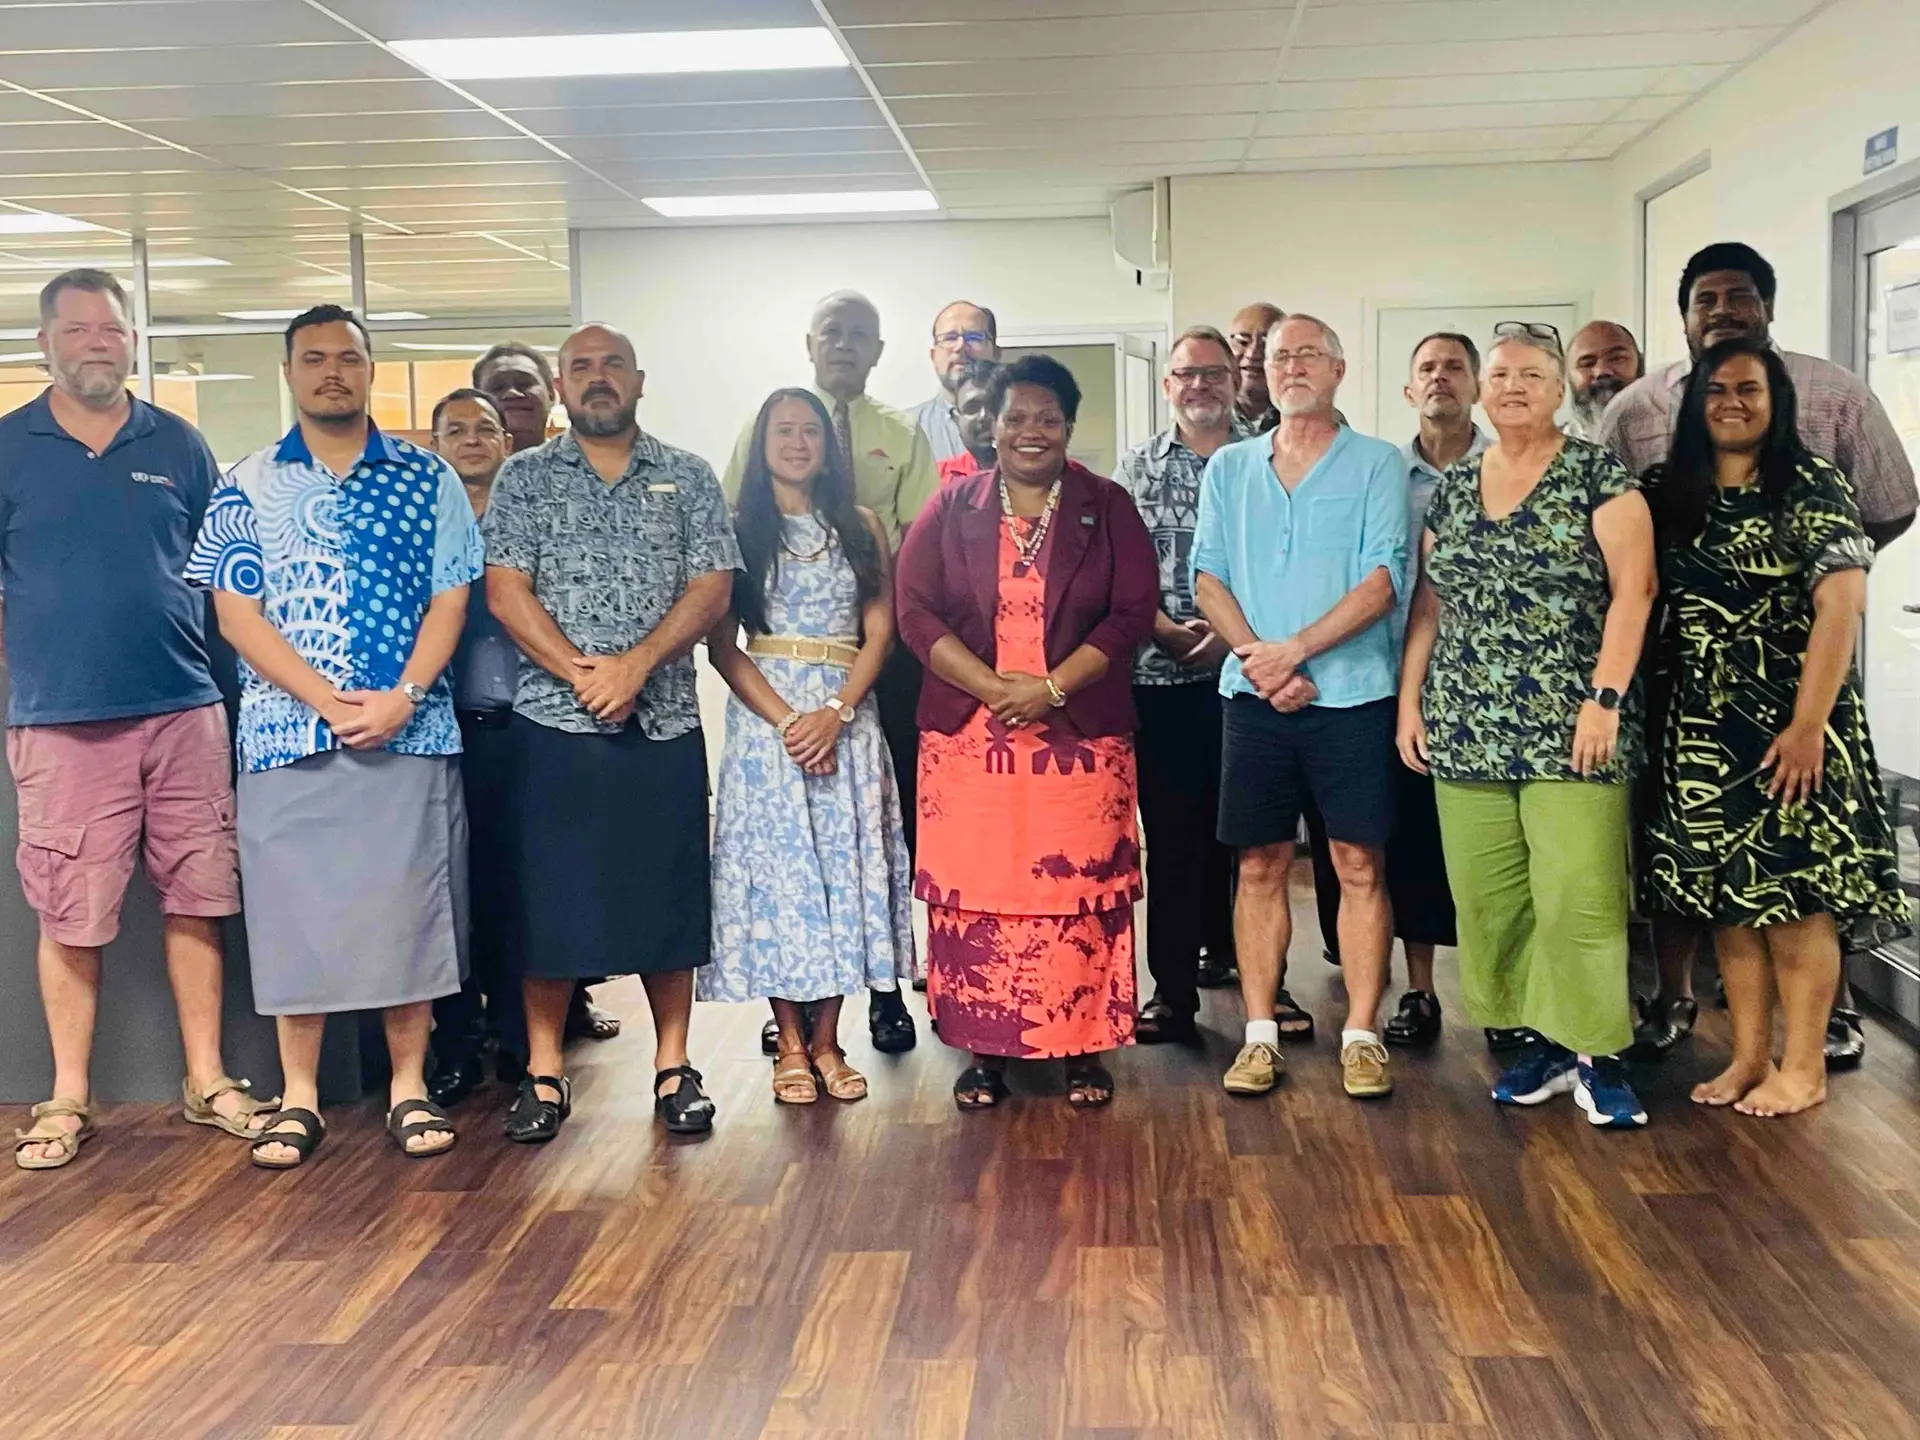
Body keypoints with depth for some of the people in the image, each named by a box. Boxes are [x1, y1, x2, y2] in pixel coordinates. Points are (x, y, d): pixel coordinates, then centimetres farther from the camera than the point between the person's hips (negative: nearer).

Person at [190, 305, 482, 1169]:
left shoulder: (428, 480, 7)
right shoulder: (248, 488, 6)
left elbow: (449, 598, 3)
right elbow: (236, 614, 0)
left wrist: (403, 696, -12)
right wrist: (330, 701, -12)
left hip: (410, 734, 0)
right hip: (288, 734, 0)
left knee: (408, 907, 4)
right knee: (295, 912, 4)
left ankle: (409, 1087, 15)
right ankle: (299, 1098, 15)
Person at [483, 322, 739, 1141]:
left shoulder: (687, 479, 9)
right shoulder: (524, 477, 7)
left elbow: (713, 588, 0)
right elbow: (505, 590, -2)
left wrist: (637, 664, -14)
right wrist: (580, 672, -13)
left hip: (666, 724, 1)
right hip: (554, 720, -1)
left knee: (670, 893, 5)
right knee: (551, 896, 2)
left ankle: (673, 1066, 15)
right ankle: (543, 1072, 12)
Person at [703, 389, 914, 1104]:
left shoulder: (862, 528, 10)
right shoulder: (738, 530, 5)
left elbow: (880, 633, 3)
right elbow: (722, 644, -2)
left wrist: (836, 713, -12)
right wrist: (785, 719, -14)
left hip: (847, 716, 2)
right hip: (764, 715, -2)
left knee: (846, 866, 0)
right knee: (775, 866, -1)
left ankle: (827, 1040, 9)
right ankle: (791, 1044, 8)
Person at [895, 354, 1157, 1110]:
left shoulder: (1107, 508, 5)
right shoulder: (952, 509, 7)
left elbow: (1133, 612, -3)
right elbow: (915, 609, -2)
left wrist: (1051, 688, -14)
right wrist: (994, 687, -14)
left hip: (1080, 735, -1)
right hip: (968, 733, 1)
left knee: (1079, 893, 2)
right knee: (975, 891, 3)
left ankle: (1084, 1047, 14)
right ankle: (983, 1050, 13)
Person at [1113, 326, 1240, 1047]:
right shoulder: (1138, 467, 9)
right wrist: (1171, 631, -11)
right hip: (1161, 672, 0)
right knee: (1171, 830, 2)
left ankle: (1236, 951, 22)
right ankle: (1173, 987, 8)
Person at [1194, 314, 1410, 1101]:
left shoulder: (1377, 464, 3)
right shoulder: (1228, 468, 12)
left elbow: (1384, 578, -8)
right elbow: (1208, 577, 5)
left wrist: (1295, 649, -15)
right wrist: (1257, 659, -10)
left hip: (1351, 692, -2)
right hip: (1253, 697, 3)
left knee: (1359, 865, -1)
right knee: (1260, 865, 6)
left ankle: (1361, 1035, 7)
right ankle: (1262, 1034, 12)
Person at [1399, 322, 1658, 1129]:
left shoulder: (1599, 477, -1)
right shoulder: (1451, 487, 13)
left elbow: (1632, 591, -7)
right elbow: (1428, 603, 15)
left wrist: (1605, 698, -14)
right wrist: (1409, 700, 9)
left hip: (1568, 730, -5)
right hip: (1467, 730, 5)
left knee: (1577, 897, -8)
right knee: (1488, 898, 5)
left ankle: (1597, 1055, 5)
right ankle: (1544, 1042, 18)